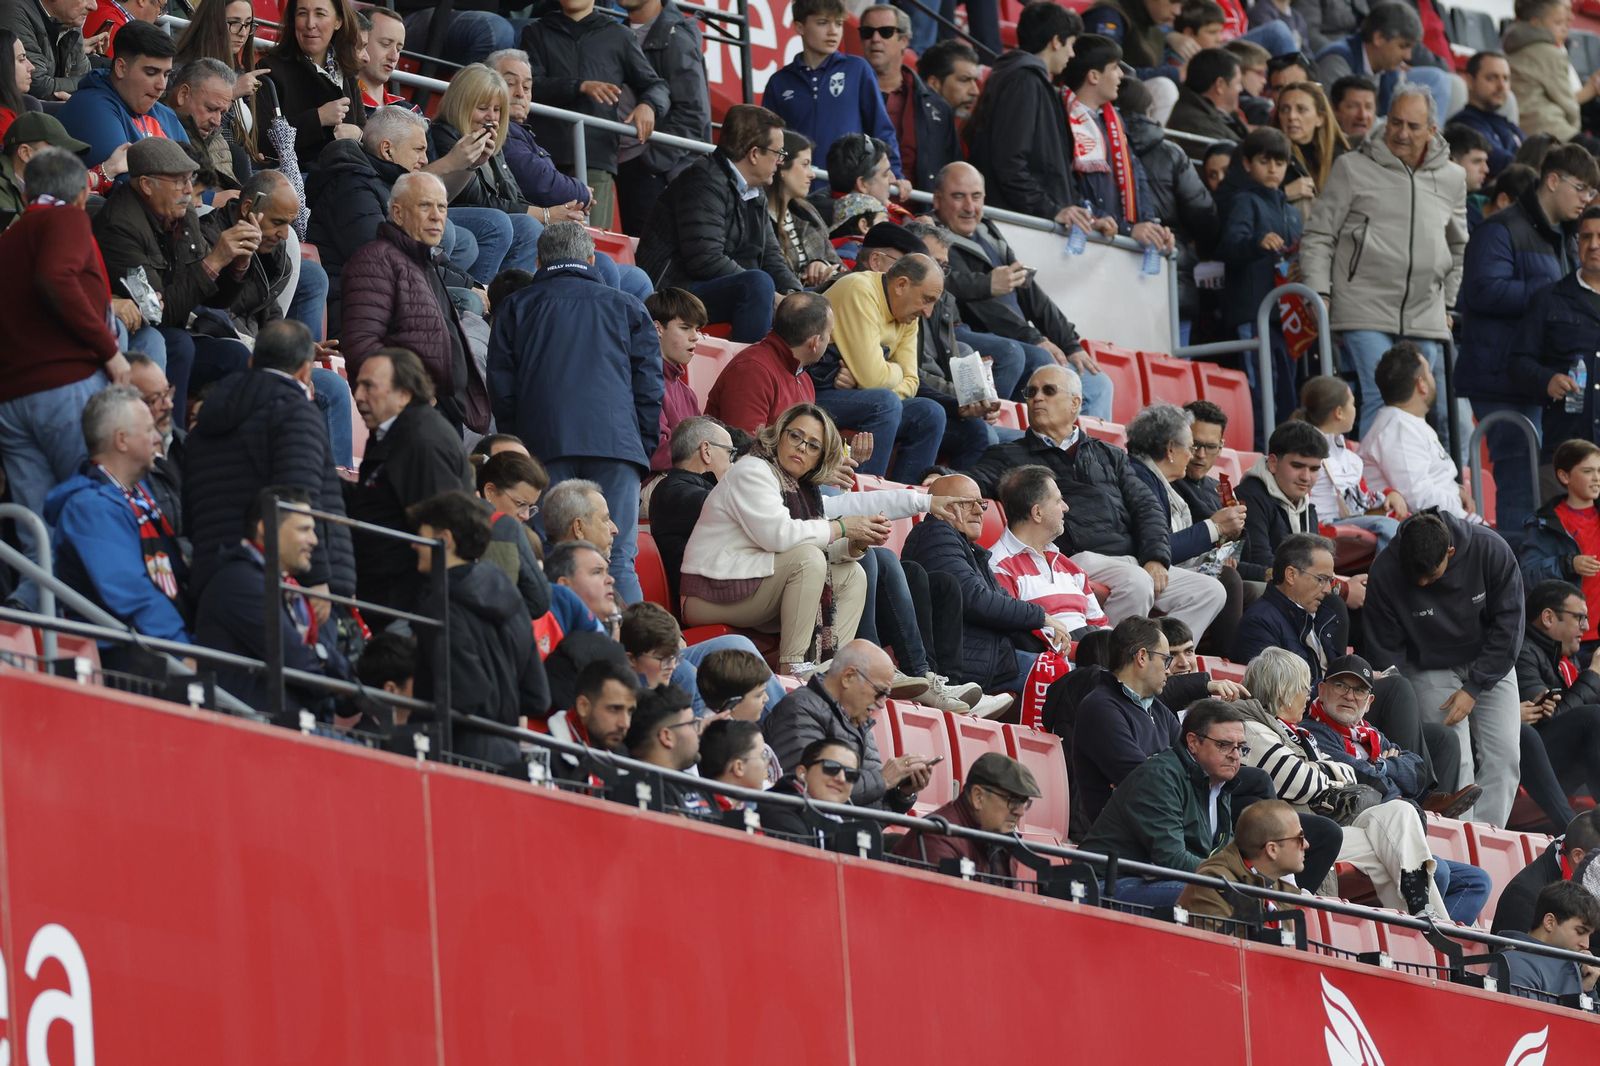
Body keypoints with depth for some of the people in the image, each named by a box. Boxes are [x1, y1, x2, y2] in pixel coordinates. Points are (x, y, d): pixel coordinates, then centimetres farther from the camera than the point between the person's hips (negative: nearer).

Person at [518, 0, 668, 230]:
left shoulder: (618, 36, 18)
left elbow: (657, 86, 18)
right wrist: (581, 87, -13)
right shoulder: (536, 33, 19)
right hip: (545, 156, 1)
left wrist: (648, 105, -7)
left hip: (597, 158, -1)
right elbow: (530, 85, 3)